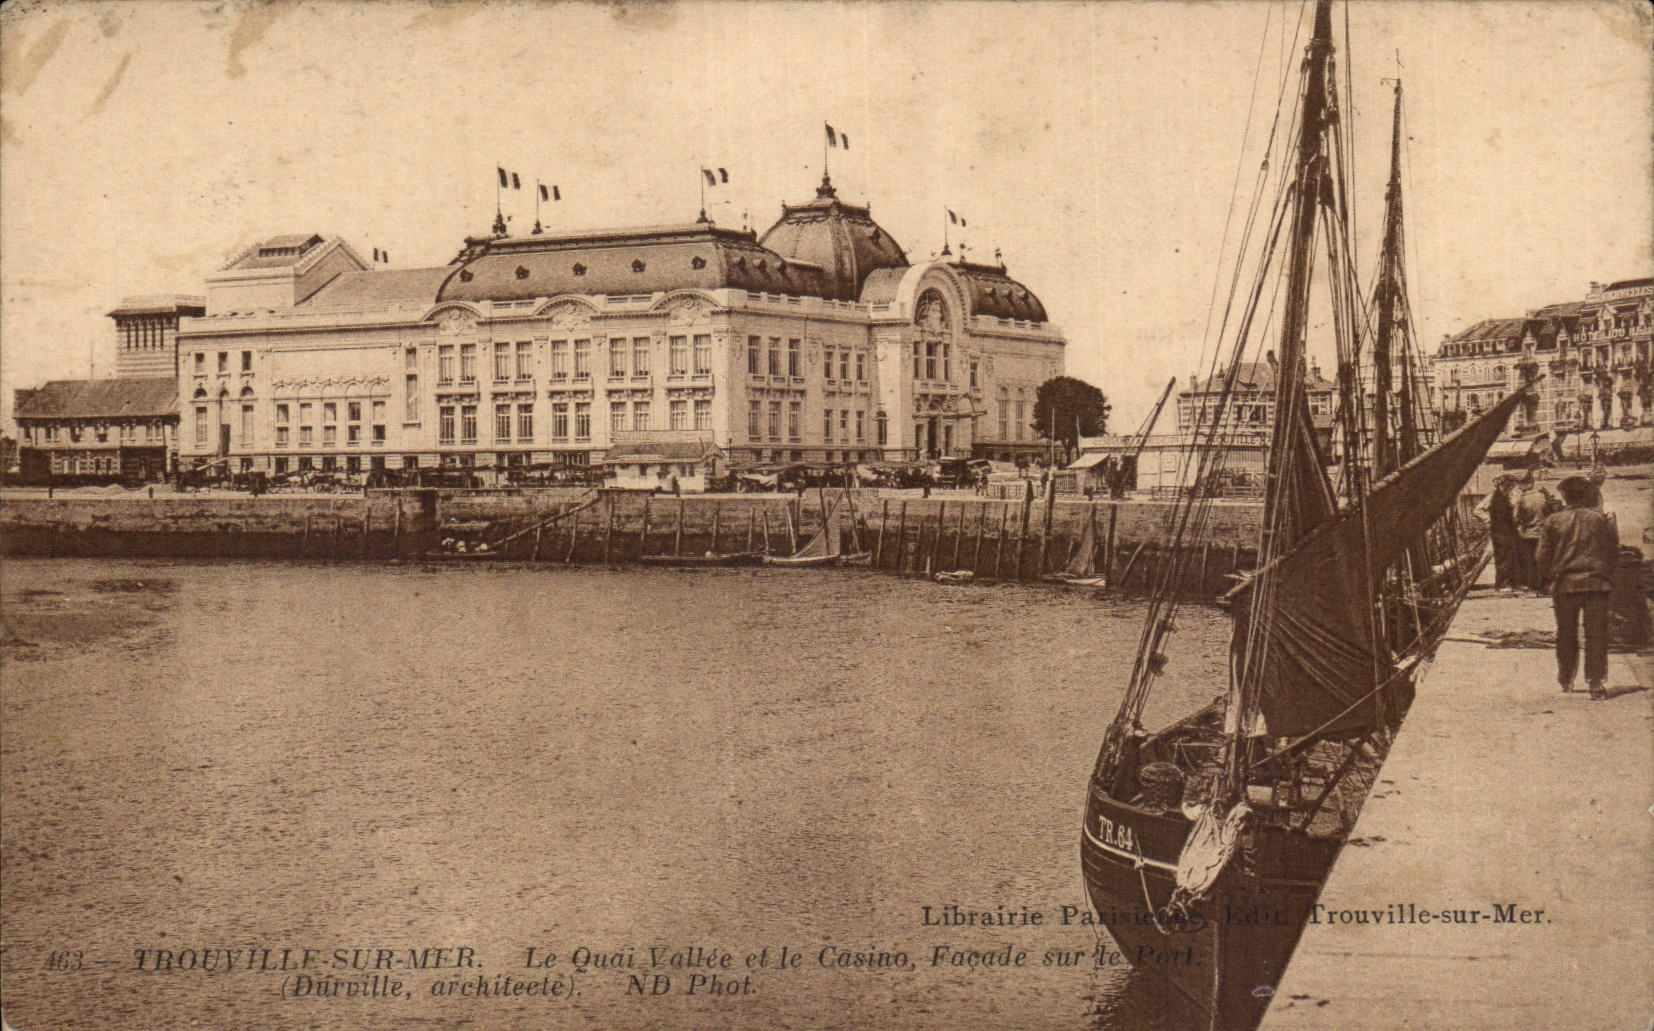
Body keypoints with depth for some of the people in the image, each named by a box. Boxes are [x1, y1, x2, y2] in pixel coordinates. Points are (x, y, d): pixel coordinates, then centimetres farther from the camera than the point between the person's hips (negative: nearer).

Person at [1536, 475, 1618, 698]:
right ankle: (1595, 682, -3)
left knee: (1566, 634, 12)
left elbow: (1542, 556, 0)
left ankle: (1566, 680, 21)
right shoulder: (1601, 520, 1)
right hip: (1597, 583, 0)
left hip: (1565, 585, 0)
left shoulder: (1552, 522, -1)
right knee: (1596, 634, 3)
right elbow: (1614, 551, 7)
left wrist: (1547, 579, 14)